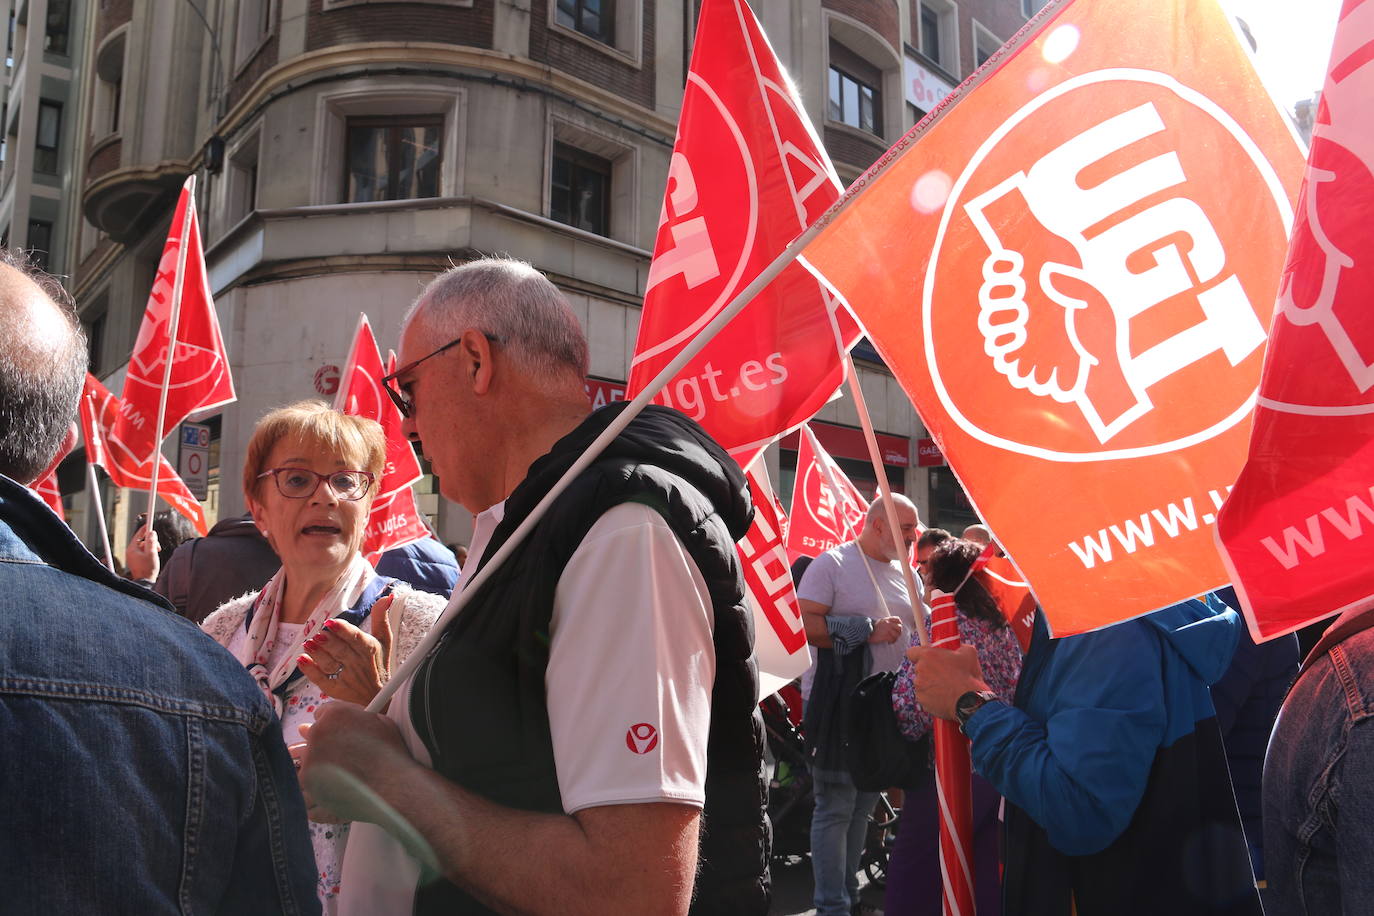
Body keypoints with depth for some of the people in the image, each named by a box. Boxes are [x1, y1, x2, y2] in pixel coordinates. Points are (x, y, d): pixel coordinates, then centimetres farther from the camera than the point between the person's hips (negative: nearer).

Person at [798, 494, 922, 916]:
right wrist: (868, 630, -18)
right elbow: (802, 624, -16)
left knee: (864, 805, 15)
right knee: (836, 808, -2)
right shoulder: (832, 564, -8)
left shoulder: (907, 574, 13)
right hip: (843, 705, -7)